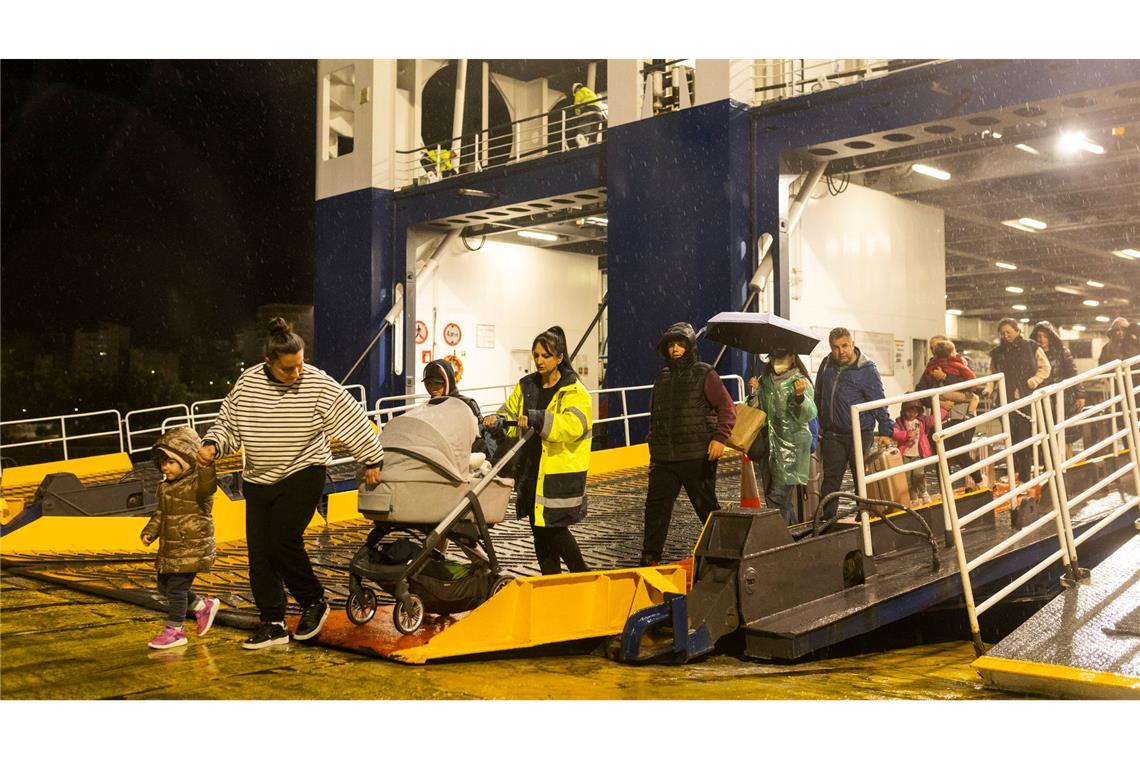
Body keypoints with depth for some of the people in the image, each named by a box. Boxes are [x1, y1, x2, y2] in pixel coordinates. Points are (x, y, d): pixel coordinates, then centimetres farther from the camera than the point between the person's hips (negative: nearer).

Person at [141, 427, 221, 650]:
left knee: (176, 588, -5)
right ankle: (203, 606, 32)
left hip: (192, 549, -10)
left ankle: (174, 631, 10)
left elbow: (207, 486, -41)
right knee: (164, 586, 18)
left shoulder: (196, 483, -15)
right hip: (170, 549, 10)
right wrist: (150, 531, 10)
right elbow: (161, 513, 23)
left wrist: (206, 465, -56)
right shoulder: (165, 487, 12)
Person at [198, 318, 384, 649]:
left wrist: (372, 461, -2)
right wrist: (211, 444, -10)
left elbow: (354, 422, -7)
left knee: (283, 540, -19)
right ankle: (273, 624, 16)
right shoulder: (247, 384, -4)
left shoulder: (318, 384, -13)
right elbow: (228, 423, 9)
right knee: (260, 552, 4)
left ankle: (314, 602, 4)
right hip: (258, 481, 5)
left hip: (303, 475, -4)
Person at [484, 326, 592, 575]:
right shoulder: (526, 386, 12)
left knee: (555, 528, -6)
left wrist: (538, 419, -35)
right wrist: (498, 420, -9)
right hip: (532, 470, 6)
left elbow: (574, 424, -22)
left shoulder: (574, 391, -7)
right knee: (539, 529, 12)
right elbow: (510, 413, 15)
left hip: (561, 472, -6)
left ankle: (582, 576, 15)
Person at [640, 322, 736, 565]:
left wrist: (720, 437, -22)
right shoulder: (663, 377, 14)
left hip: (698, 457, -5)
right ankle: (649, 558, 7)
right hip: (664, 458, 5)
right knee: (656, 506, 1)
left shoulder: (705, 375, -3)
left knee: (706, 506, 6)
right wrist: (654, 450, 20)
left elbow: (727, 408, -9)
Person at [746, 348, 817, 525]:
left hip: (791, 446, -6)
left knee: (779, 495, -10)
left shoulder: (800, 382, -4)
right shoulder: (764, 381, 12)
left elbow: (809, 415, -16)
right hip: (768, 444, 6)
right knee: (769, 493, 12)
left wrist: (800, 396, -33)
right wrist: (754, 393, 1)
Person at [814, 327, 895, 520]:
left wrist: (885, 431, -11)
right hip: (832, 434, 4)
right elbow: (818, 397, 16)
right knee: (830, 477, 6)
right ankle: (826, 517, 10)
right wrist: (818, 425, 17)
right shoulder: (826, 365, 5)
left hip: (860, 434, -4)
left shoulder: (867, 369, -10)